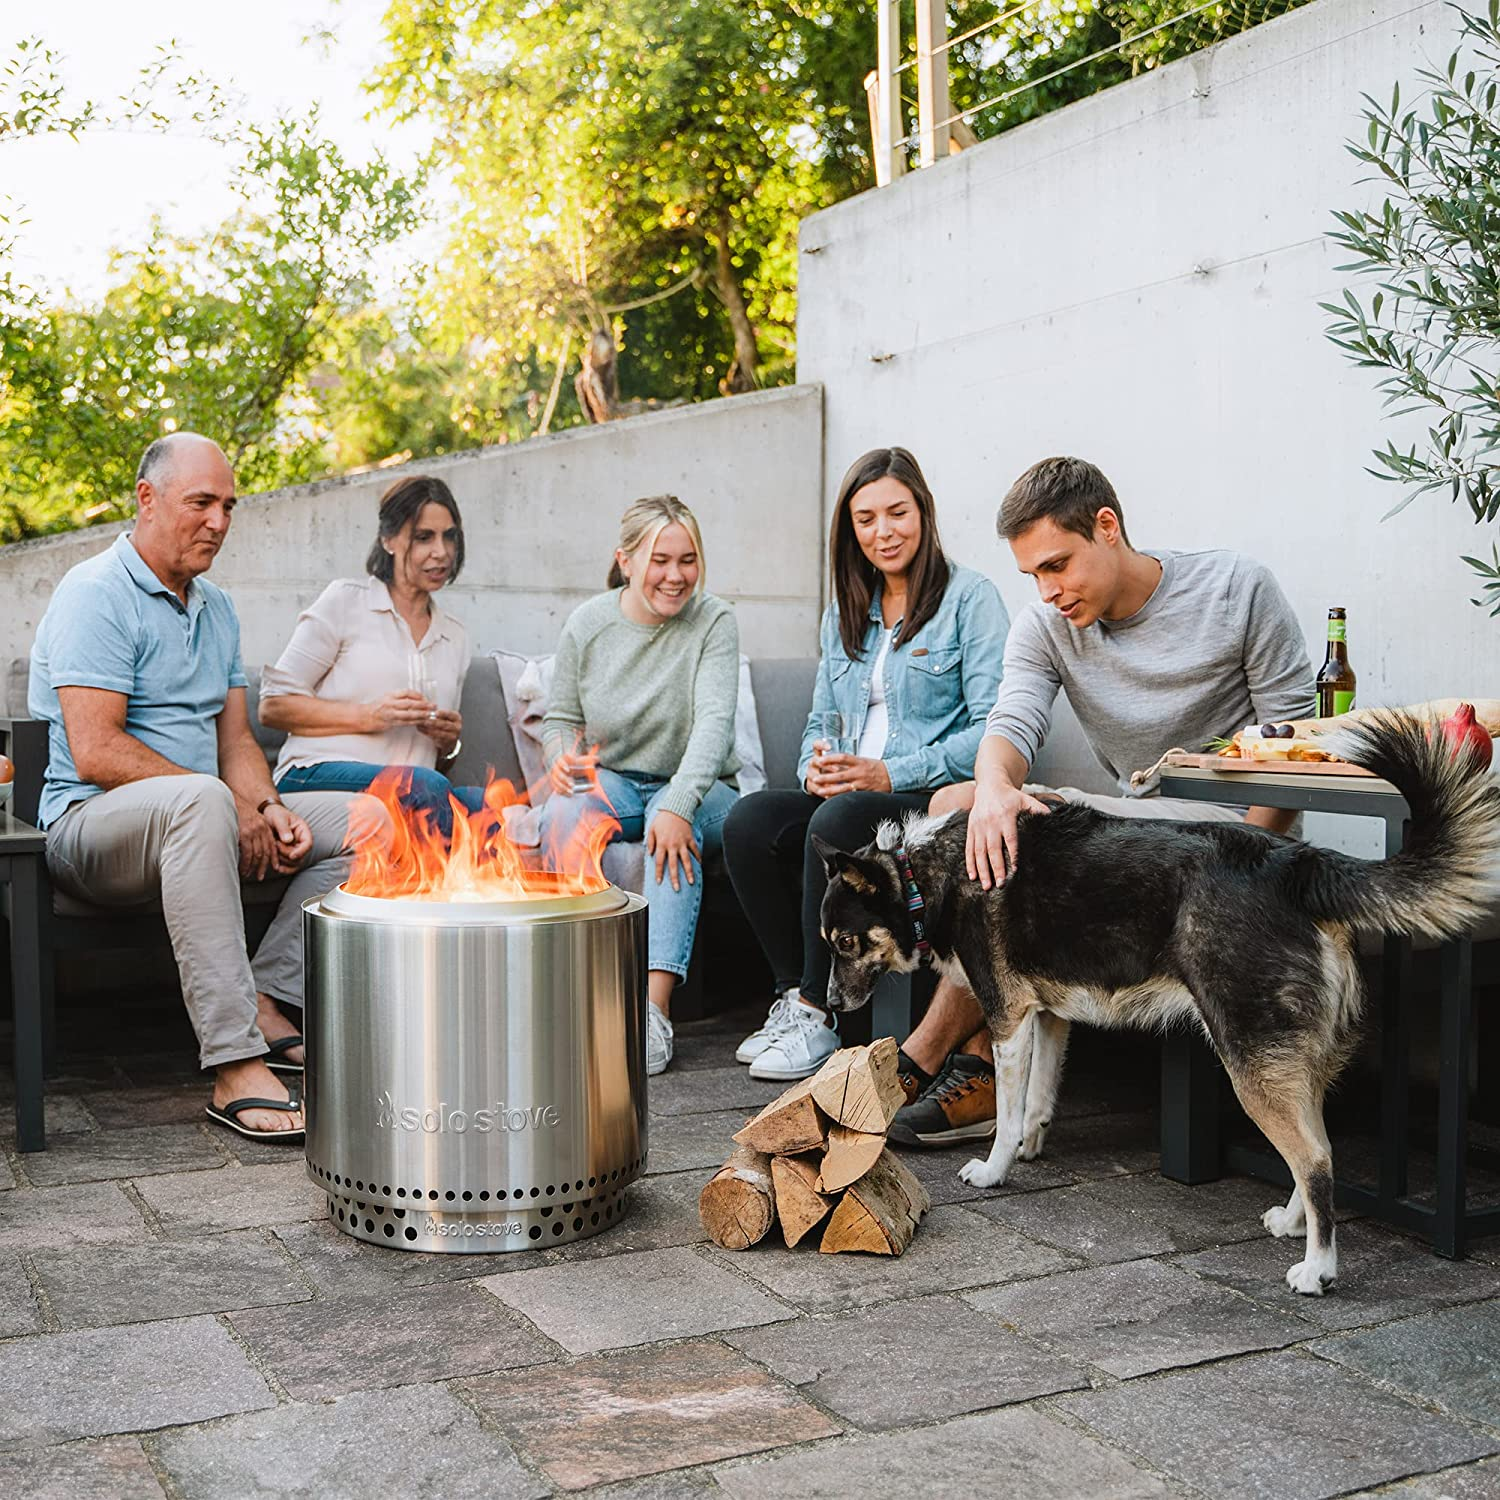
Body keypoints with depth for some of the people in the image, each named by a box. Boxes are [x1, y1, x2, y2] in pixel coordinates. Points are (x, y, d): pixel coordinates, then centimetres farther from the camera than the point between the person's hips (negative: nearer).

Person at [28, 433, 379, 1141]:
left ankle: (265, 1001, -10)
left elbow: (235, 741, 15)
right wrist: (235, 807, -19)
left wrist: (266, 808, -7)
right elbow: (95, 754, -21)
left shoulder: (216, 607, 16)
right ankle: (235, 1068, -44)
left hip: (193, 821, 9)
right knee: (200, 801, -41)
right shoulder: (95, 594, -11)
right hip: (89, 823, -8)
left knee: (360, 818, -3)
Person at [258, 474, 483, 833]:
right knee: (425, 787, -38)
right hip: (318, 774, -4)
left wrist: (449, 742, 8)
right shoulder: (345, 600, 8)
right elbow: (273, 705, 2)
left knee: (484, 802, -33)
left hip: (410, 793, 4)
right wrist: (368, 716, -9)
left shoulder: (454, 638, 24)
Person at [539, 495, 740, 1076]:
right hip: (613, 782, 2)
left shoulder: (713, 622, -7)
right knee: (563, 814, -32)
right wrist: (562, 758, -16)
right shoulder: (587, 624, 0)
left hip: (697, 789, -2)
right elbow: (560, 717, 10)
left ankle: (656, 1005, -44)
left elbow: (714, 721, -20)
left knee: (673, 821, -37)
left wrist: (679, 804, -36)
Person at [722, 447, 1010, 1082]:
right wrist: (816, 767, -3)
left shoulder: (971, 597, -1)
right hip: (845, 795, 6)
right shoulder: (844, 613, 20)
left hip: (935, 799, -6)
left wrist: (889, 774, -18)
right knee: (749, 821, -23)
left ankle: (815, 1012, -21)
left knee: (838, 820, -35)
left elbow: (994, 728, -10)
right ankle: (793, 992, -12)